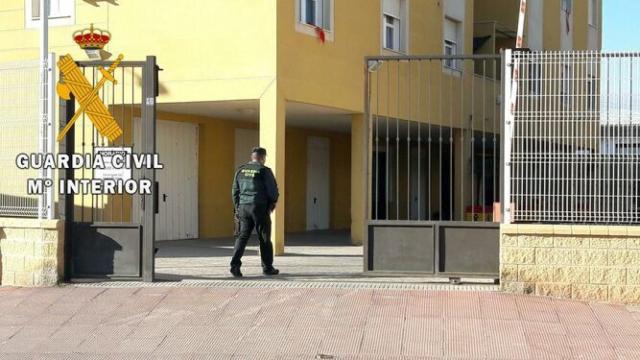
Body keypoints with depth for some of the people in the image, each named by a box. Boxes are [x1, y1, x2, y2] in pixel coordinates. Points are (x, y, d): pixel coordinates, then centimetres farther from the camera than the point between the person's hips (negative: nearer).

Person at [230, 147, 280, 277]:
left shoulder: (241, 170, 10)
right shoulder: (264, 171, -7)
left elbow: (235, 191, 13)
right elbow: (273, 191, -7)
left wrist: (237, 207, 20)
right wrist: (272, 204, 10)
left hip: (243, 207, 5)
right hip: (260, 208, -4)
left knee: (242, 236, 6)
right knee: (264, 239, 5)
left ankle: (235, 264, -7)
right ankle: (267, 268, 13)